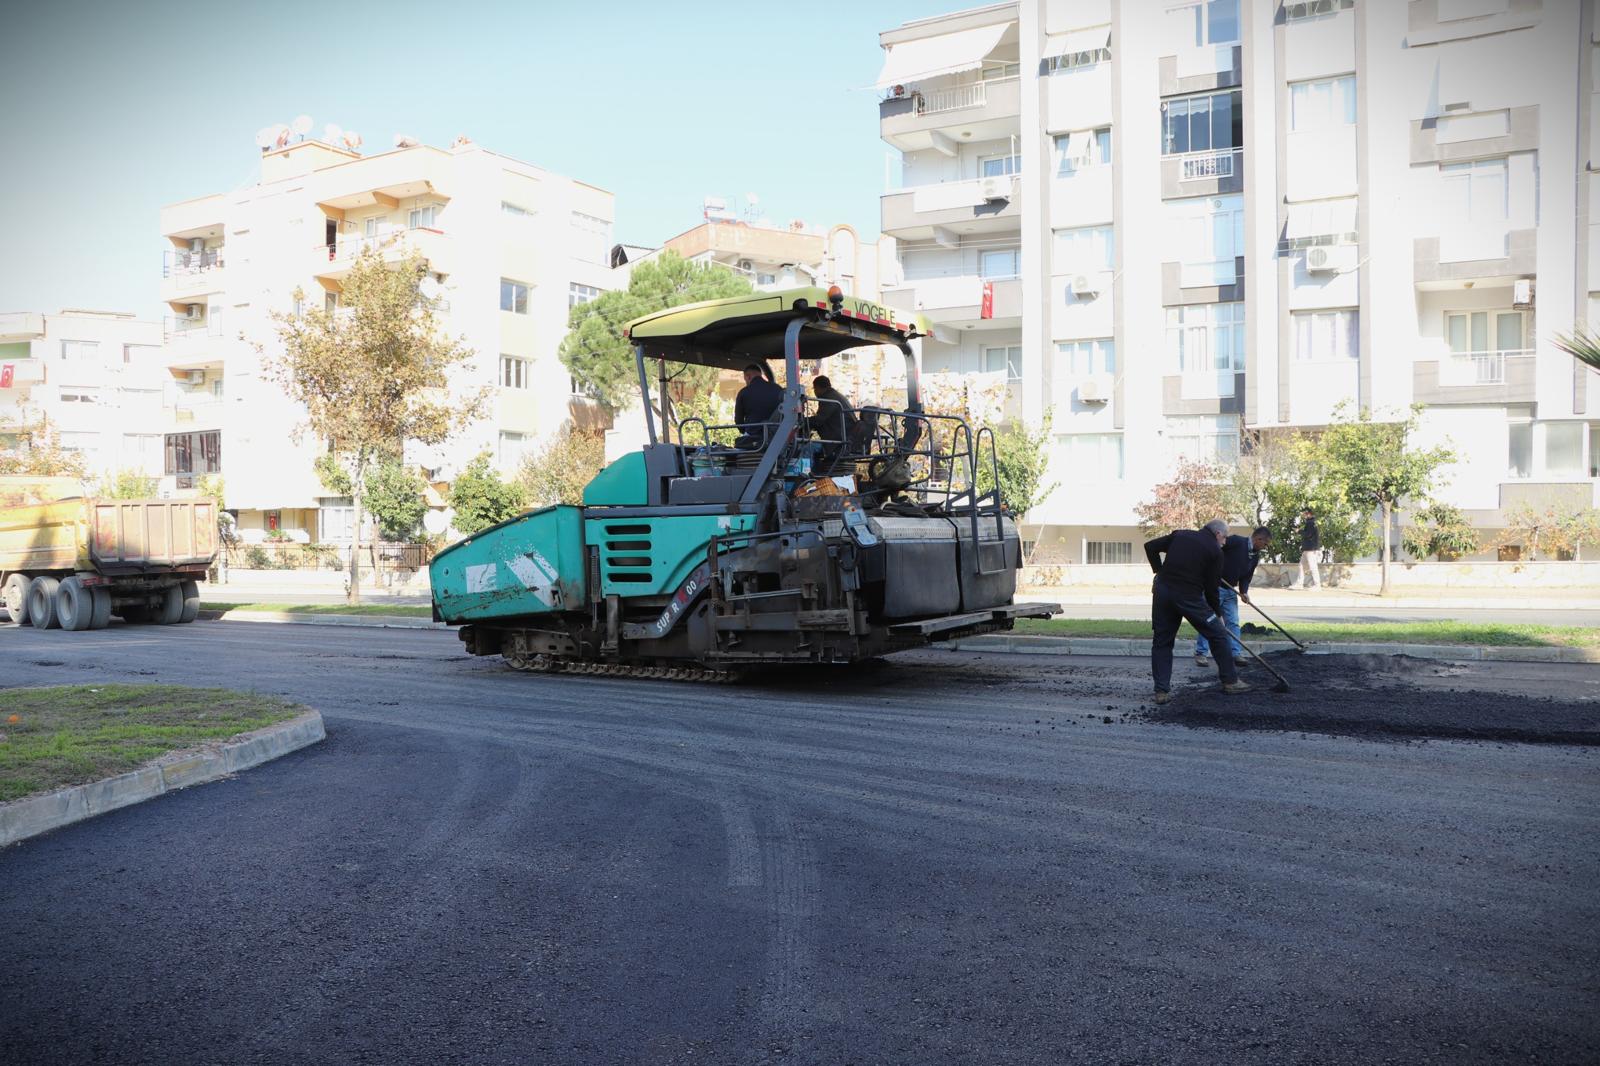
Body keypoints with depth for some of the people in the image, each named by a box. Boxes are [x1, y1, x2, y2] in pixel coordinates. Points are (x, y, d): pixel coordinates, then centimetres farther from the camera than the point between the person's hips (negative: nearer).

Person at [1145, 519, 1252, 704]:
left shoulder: (1180, 535, 15)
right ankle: (1230, 681, 23)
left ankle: (1162, 691, 7)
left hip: (1162, 590, 5)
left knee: (1162, 641, 12)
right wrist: (1218, 613, 13)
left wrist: (1159, 571, 16)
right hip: (1189, 596, -4)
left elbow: (1150, 546, 12)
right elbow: (1211, 587, 1)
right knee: (1218, 635, 14)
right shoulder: (1215, 551, 2)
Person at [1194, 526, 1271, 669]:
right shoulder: (1237, 542, -18)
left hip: (1231, 590, 8)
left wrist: (1244, 591, -5)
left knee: (1233, 622, 7)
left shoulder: (1256, 556, 8)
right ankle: (1201, 653, -1)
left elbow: (1247, 576, 10)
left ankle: (1236, 653, 11)